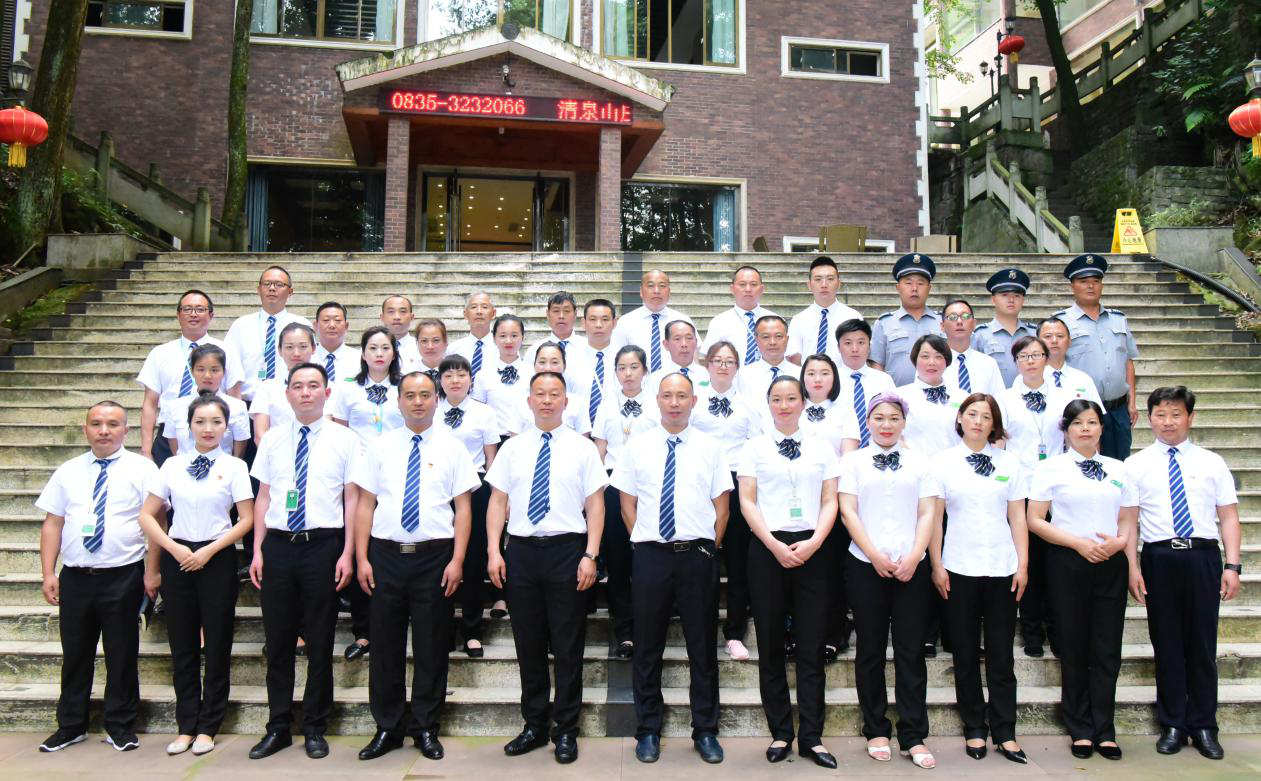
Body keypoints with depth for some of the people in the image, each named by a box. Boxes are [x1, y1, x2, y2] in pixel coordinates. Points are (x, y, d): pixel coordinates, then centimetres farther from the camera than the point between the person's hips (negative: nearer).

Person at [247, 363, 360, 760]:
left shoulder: (345, 439, 0)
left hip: (323, 545, -2)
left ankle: (315, 728, 20)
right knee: (277, 640, 10)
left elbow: (352, 498, -2)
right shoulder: (272, 440, 9)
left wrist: (347, 553, -7)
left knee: (320, 641, 6)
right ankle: (278, 727, 23)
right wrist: (257, 550, 4)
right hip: (278, 545, 3)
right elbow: (263, 496, 10)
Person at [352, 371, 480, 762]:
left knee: (432, 646, 6)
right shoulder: (379, 447, 7)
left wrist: (457, 560, -8)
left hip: (435, 556, -1)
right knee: (385, 644, 8)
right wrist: (362, 558, -1)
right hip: (386, 554, 1)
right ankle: (387, 728, 22)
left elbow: (463, 507, 0)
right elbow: (365, 504, 6)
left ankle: (425, 728, 21)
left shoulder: (452, 448, 3)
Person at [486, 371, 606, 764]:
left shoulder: (582, 448, 1)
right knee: (528, 644, 11)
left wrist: (590, 556, -10)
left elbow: (595, 504, -1)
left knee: (568, 646, 4)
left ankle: (566, 730, 18)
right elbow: (498, 500, 7)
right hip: (521, 551, 2)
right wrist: (494, 551, -3)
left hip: (567, 550, -2)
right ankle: (534, 725, 25)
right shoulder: (512, 448, 8)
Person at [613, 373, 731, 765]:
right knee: (647, 647, 8)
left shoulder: (710, 447, 4)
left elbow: (721, 507, 6)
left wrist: (708, 549, 2)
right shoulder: (637, 446, 5)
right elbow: (628, 503, 8)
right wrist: (643, 542, 2)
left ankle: (705, 731, 21)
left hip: (697, 555, 0)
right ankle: (648, 730, 22)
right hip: (650, 554, 0)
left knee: (703, 647, 8)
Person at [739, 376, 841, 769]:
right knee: (771, 644, 4)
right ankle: (780, 733, 14)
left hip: (810, 549, 1)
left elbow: (830, 502, 5)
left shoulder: (821, 449, 9)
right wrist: (774, 544, -11)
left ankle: (811, 736, 9)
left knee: (811, 645, 1)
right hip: (767, 547, -1)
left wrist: (814, 542, -11)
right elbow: (747, 501, 0)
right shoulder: (755, 447, 5)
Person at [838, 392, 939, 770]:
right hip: (866, 566, -1)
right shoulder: (854, 461, 6)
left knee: (911, 650, 2)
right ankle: (876, 731, 16)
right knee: (870, 649, 6)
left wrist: (913, 557, -9)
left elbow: (927, 513, 4)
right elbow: (848, 511, -1)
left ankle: (914, 736, 9)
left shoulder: (920, 463, 10)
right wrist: (875, 555, -11)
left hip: (911, 567, 1)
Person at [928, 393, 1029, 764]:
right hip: (959, 569, -1)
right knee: (966, 654, 7)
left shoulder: (1009, 462, 6)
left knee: (1001, 654, 6)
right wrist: (936, 565, -5)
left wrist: (1023, 564, 0)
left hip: (1002, 570, 1)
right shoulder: (943, 462, 2)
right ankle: (974, 729, 17)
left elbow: (1018, 517, 6)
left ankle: (1004, 732, 14)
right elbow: (934, 517, 1)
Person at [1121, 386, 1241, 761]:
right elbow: (1127, 520, 2)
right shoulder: (1136, 465, 4)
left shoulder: (1212, 463, 7)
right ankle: (1172, 725, 19)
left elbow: (1228, 516, 5)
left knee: (1203, 643, 6)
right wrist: (1133, 567, -5)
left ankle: (1203, 726, 19)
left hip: (1203, 556, 1)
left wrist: (1232, 566, -3)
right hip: (1159, 557, 0)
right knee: (1167, 643, 7)